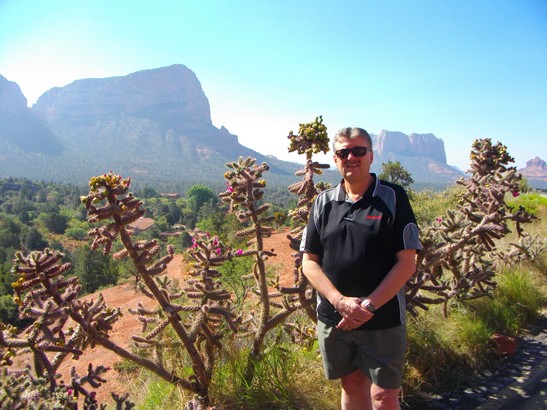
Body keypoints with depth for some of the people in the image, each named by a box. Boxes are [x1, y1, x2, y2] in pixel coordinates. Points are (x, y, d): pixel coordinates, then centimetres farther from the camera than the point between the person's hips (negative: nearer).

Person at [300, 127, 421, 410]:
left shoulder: (393, 198, -5)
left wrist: (369, 306, -16)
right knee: (351, 384, 19)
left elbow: (407, 262, -8)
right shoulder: (323, 203, 3)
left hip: (382, 320, -3)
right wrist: (340, 301, -13)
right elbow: (309, 261, 1)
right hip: (332, 319, 3)